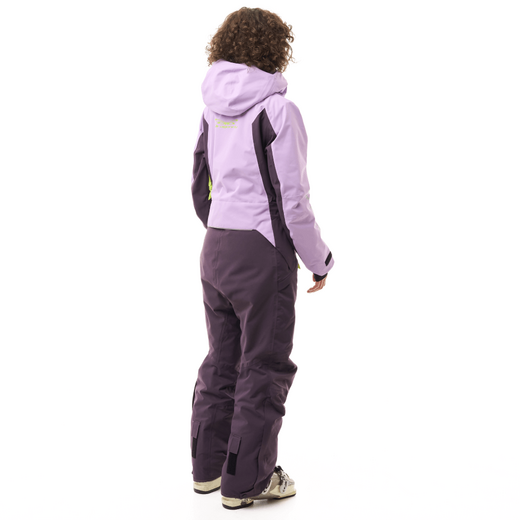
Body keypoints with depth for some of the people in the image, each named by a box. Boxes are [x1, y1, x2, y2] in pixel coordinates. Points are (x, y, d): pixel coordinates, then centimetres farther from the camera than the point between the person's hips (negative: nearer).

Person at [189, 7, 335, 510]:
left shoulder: (212, 109, 7)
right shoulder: (277, 110, -14)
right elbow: (292, 200, -14)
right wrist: (319, 260, -3)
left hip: (215, 247, 7)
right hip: (263, 251, -7)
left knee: (222, 359, 18)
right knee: (264, 368, 5)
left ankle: (208, 465, 29)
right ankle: (246, 480, 12)